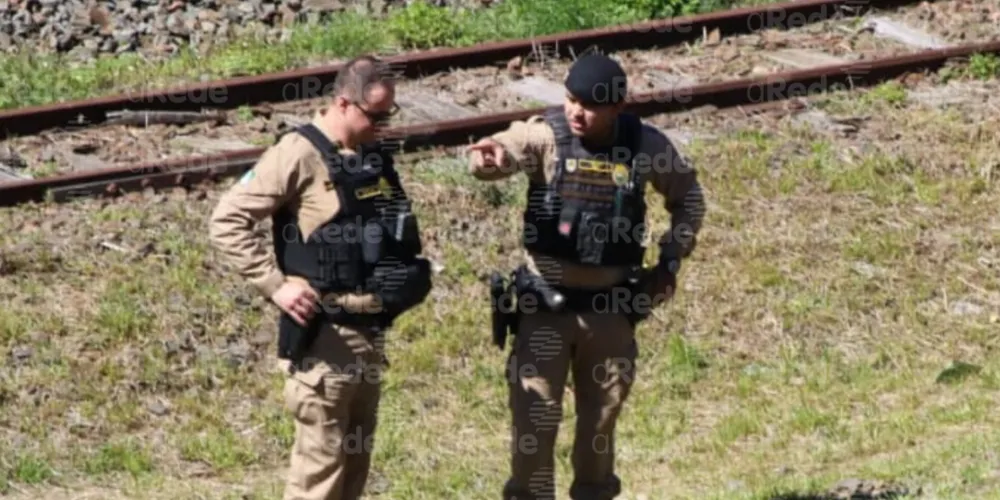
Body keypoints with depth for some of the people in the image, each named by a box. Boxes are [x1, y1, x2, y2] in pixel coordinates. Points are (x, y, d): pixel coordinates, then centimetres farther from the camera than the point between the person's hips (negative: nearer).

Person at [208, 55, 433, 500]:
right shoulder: (299, 155, -12)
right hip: (323, 336, -8)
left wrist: (410, 275, 12)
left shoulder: (374, 156, 11)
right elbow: (227, 221, -14)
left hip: (369, 334, 8)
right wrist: (275, 285, -19)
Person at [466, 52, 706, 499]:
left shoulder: (645, 146, -5)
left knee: (601, 418, 15)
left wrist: (672, 260, 5)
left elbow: (688, 196, 13)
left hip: (610, 305, 2)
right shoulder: (546, 135, -13)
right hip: (545, 302, -2)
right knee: (535, 417, -4)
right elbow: (506, 149, -34)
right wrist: (489, 157, -58)